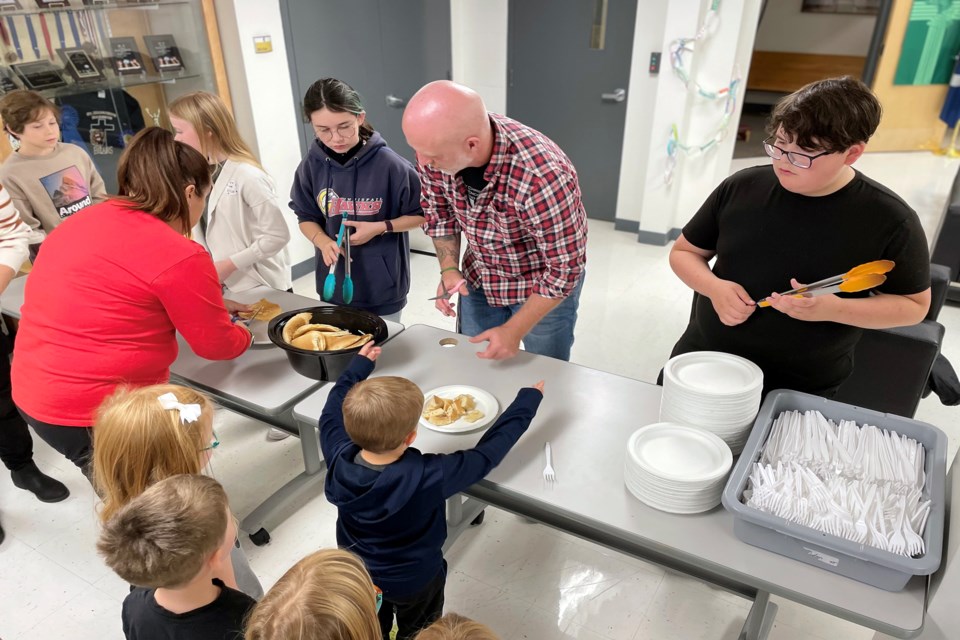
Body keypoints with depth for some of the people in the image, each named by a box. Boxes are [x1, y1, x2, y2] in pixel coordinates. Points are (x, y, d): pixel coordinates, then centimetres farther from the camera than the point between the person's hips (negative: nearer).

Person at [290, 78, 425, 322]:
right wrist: (323, 242, -15)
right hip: (334, 286, 3)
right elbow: (306, 217, 6)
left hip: (382, 288, -3)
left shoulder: (388, 164, -15)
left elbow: (421, 215, -5)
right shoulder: (312, 165, -5)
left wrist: (381, 227, -19)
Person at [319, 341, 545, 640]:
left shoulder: (339, 457, -30)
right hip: (414, 581, -3)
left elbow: (332, 410, -8)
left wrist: (359, 366, 6)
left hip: (356, 573, 4)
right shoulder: (429, 477, -42)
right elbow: (487, 454, -27)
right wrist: (528, 401, -15)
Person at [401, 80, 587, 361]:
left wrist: (514, 331, -22)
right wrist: (449, 269, -11)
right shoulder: (437, 147, -21)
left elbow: (565, 269, -26)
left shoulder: (543, 177, -39)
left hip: (545, 285, -4)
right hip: (479, 279, 5)